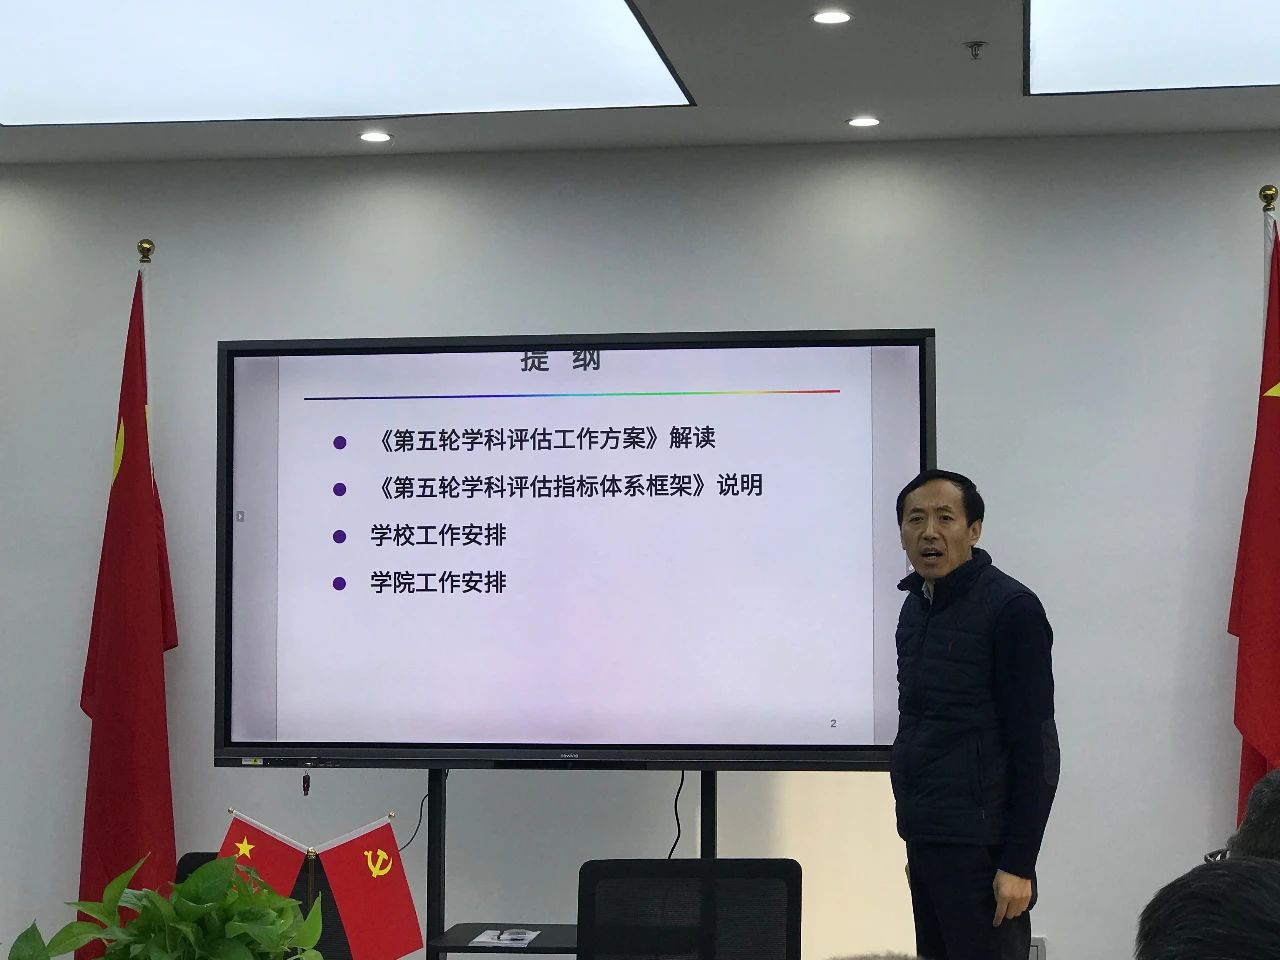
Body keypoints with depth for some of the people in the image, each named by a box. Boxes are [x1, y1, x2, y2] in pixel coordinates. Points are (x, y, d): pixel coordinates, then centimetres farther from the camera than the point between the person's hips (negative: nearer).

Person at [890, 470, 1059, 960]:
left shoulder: (1010, 607, -11)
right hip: (925, 842, 7)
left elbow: (1036, 748, -14)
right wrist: (917, 844, 17)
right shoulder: (915, 607, 13)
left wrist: (1018, 863, -17)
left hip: (979, 847, -7)